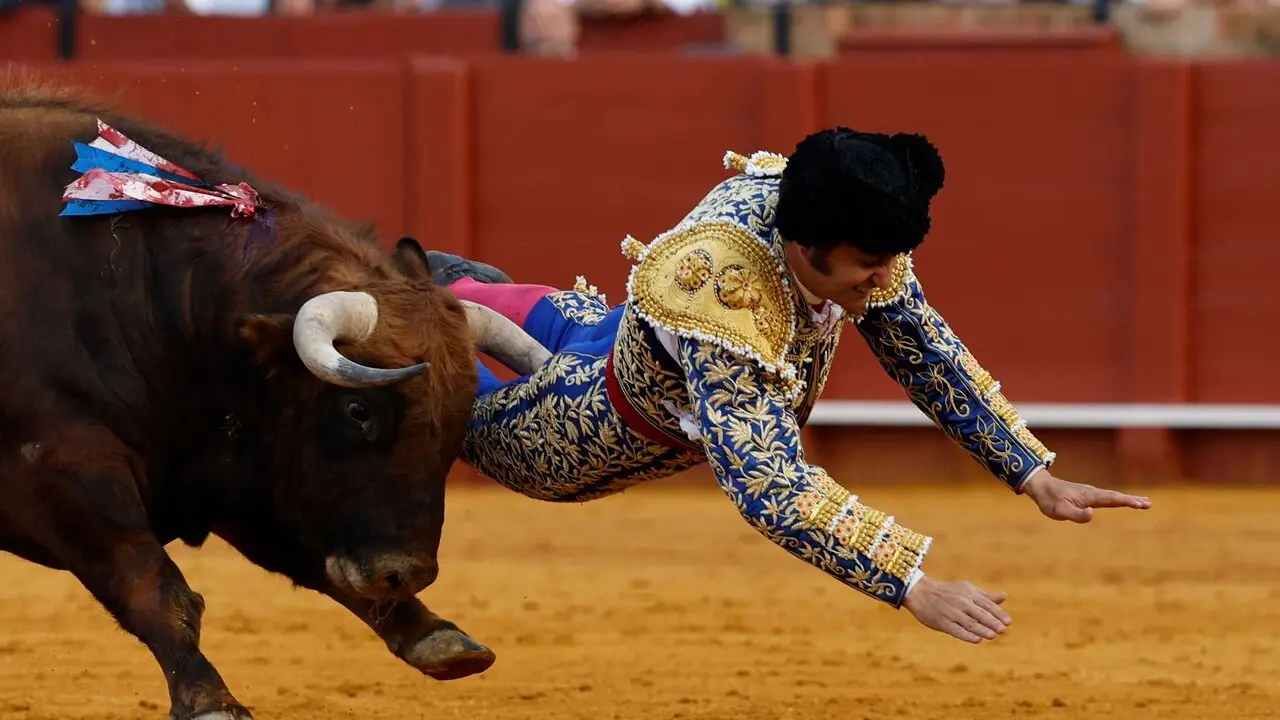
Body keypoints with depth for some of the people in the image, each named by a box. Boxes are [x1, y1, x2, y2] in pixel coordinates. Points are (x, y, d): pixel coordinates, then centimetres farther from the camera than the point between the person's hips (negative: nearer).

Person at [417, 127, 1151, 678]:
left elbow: (930, 352, -13)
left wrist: (1036, 477, -17)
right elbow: (771, 486, -53)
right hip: (614, 422, -7)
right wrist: (916, 588, -59)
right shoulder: (718, 296, -51)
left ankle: (465, 290, 60)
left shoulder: (847, 236, -30)